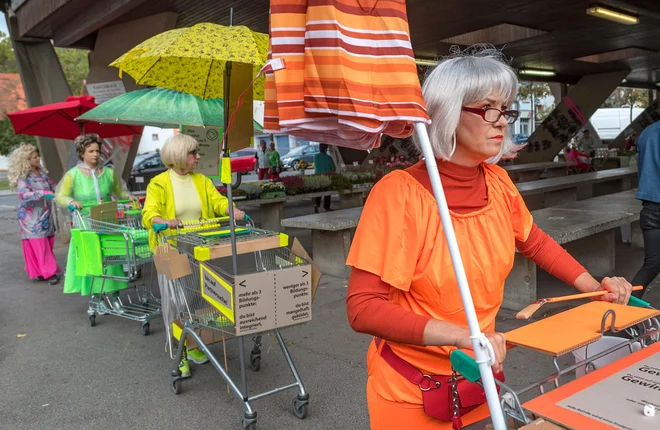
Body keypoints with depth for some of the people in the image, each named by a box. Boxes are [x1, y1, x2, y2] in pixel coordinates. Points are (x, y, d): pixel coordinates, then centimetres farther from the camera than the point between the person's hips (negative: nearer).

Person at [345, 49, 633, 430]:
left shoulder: (498, 183, -6)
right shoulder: (401, 193, -24)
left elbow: (533, 241, 14)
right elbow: (363, 308, -24)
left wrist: (593, 286, 6)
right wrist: (462, 334, -30)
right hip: (412, 391, -5)